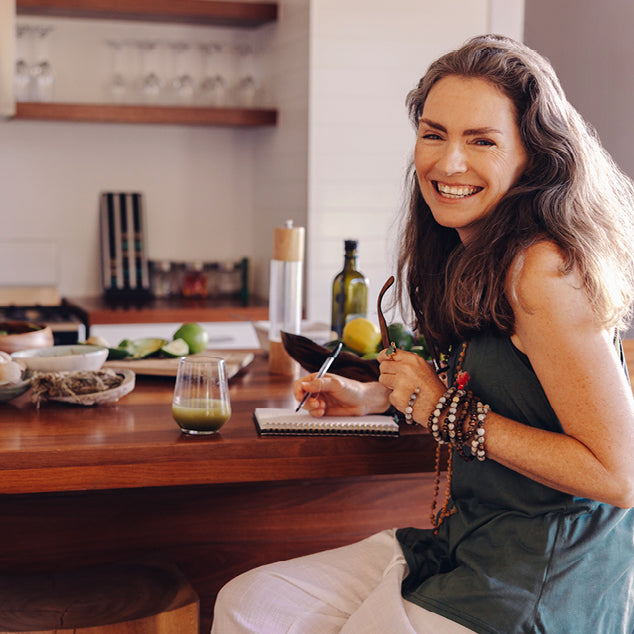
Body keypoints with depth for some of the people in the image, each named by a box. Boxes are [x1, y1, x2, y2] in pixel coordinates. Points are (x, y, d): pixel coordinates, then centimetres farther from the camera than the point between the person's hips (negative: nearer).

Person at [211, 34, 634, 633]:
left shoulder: (546, 268, -21)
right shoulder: (469, 255, 6)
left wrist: (449, 412, -18)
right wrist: (372, 396, 10)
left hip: (539, 583, -8)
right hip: (468, 538, 8)